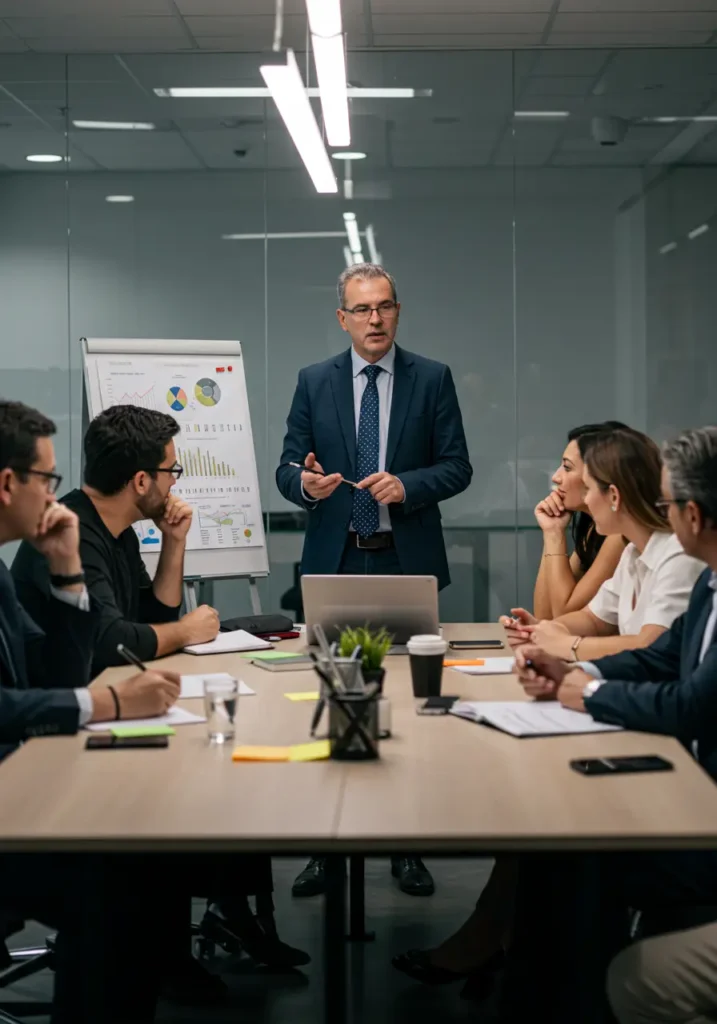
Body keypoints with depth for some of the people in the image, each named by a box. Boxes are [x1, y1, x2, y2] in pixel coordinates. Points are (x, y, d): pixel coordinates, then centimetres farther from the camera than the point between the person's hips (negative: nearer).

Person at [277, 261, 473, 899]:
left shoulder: (432, 380, 4)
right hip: (335, 561, 1)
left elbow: (457, 466, 1)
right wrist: (305, 482, -16)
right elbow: (287, 468, 7)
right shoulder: (314, 382, 8)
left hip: (407, 560, -1)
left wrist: (407, 485, -17)